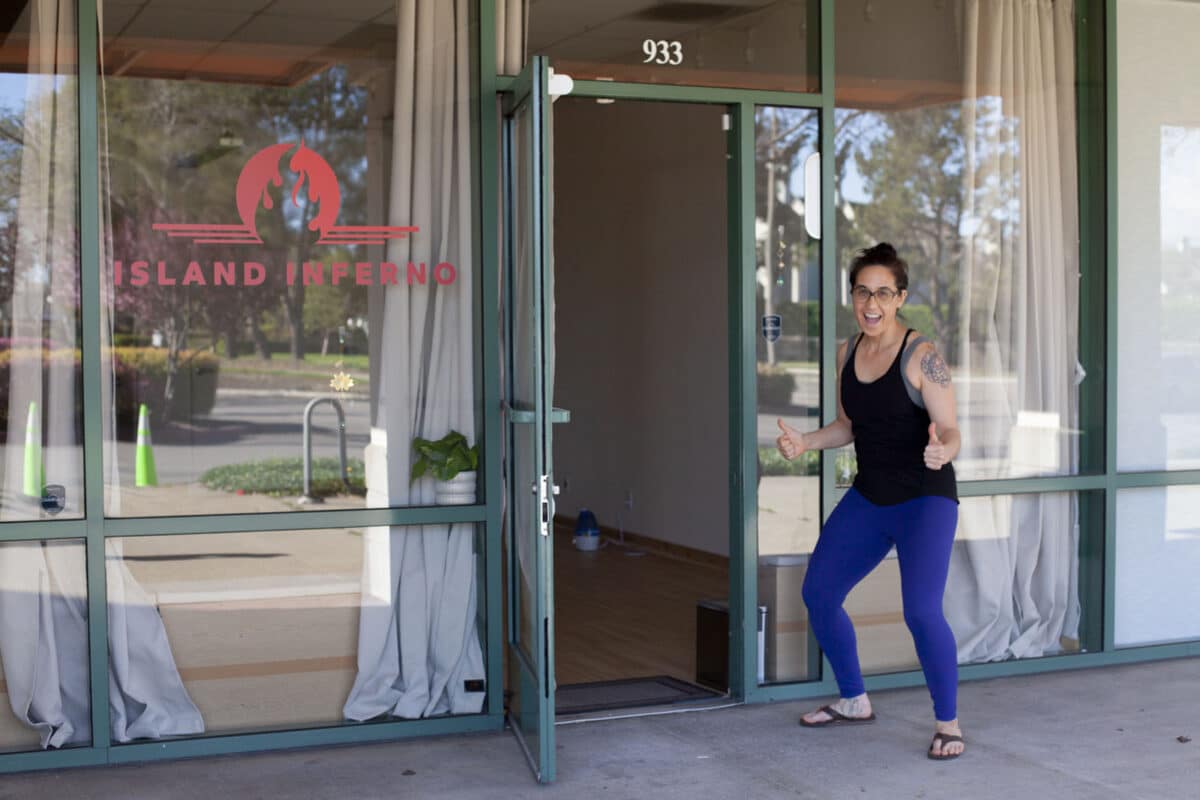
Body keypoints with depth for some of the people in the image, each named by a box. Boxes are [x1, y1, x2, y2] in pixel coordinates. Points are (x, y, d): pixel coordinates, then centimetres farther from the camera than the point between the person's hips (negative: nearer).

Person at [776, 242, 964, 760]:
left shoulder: (921, 355, -15)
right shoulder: (847, 353, 4)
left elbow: (950, 431, -17)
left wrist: (942, 452, -39)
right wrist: (803, 442, -2)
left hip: (925, 499, -7)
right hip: (869, 498, 7)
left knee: (921, 611, -21)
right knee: (817, 594, 10)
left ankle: (948, 723, 0)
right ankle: (854, 701, 30)